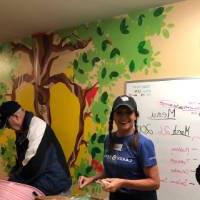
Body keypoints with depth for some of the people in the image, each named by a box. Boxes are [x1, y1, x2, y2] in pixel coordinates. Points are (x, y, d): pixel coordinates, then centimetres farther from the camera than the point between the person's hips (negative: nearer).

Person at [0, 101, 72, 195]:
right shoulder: (23, 130, 9)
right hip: (40, 179, 8)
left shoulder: (37, 127, -19)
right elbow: (21, 160, 15)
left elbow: (34, 165, -23)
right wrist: (10, 177, 1)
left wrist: (12, 181, -13)